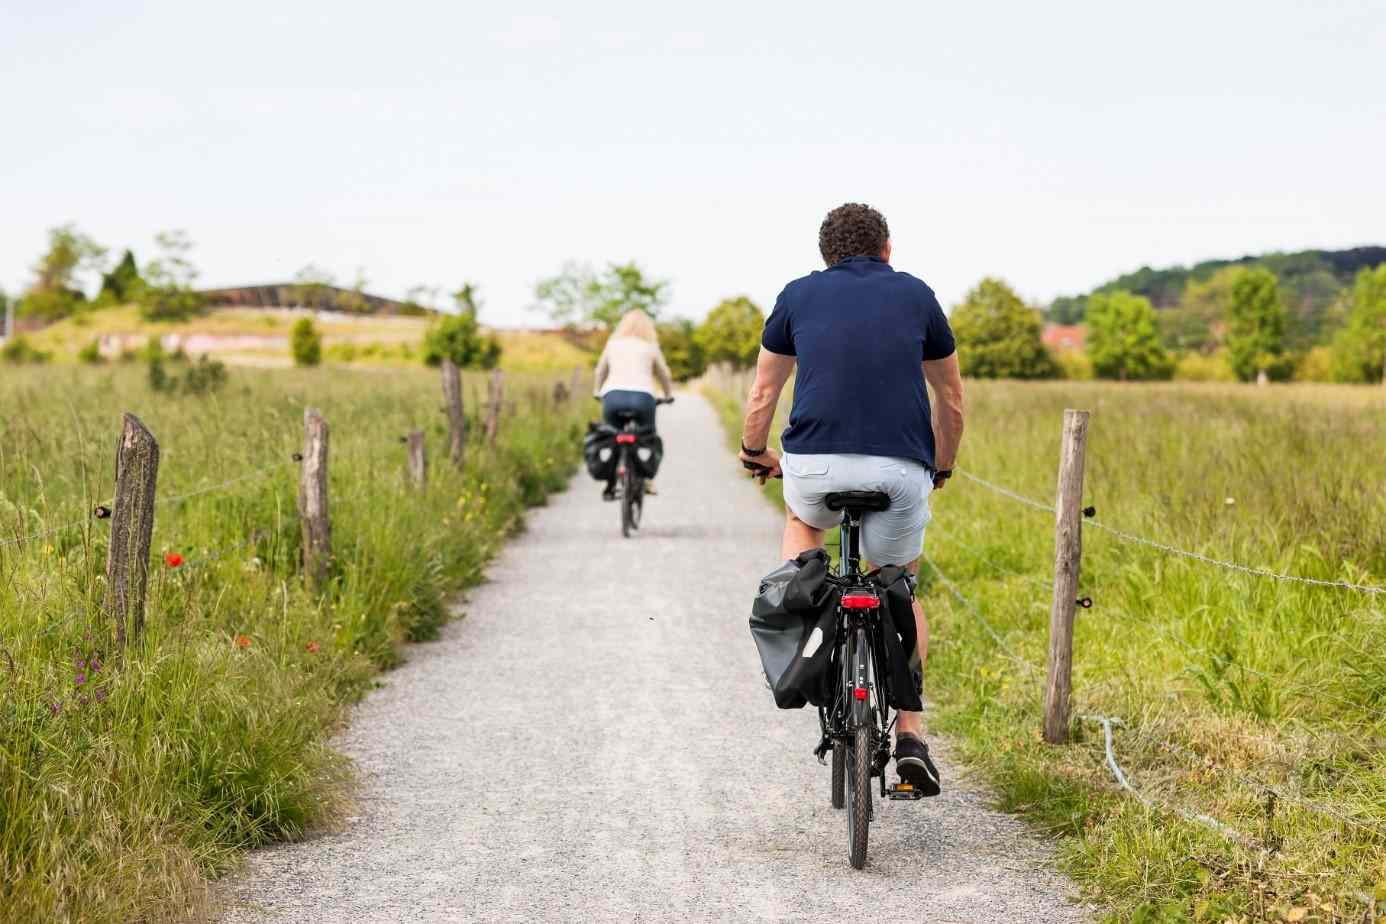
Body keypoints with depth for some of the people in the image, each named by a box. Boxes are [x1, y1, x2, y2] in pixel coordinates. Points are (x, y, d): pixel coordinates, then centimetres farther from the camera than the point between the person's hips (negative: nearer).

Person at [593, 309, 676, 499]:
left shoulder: (612, 344, 22)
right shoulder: (651, 347, 19)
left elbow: (600, 372, 33)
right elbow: (664, 375, 28)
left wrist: (597, 392, 50)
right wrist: (669, 395, 46)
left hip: (613, 396, 1)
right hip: (642, 397, -1)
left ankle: (610, 487, 10)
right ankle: (647, 480, 11)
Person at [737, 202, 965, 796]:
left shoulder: (799, 294, 15)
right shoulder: (916, 295, 16)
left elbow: (761, 397, 22)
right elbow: (952, 401, 24)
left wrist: (755, 454, 40)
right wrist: (941, 468, 41)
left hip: (817, 463, 0)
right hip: (903, 470, 0)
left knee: (802, 519, 36)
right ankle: (910, 734, 14)